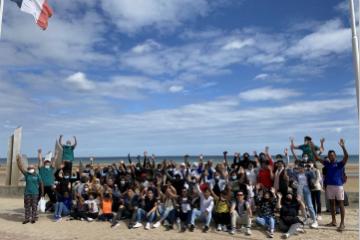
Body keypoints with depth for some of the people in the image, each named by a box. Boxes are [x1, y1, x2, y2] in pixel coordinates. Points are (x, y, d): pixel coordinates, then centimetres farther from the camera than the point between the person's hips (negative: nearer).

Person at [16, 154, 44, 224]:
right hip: (27, 193, 2)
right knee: (27, 206, 7)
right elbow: (21, 168, -6)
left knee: (34, 206, 4)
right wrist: (18, 160, -14)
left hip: (35, 193, -1)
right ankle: (27, 218, 18)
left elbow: (41, 184, 3)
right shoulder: (26, 174, 3)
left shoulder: (37, 175, 0)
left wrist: (42, 192, 2)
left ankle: (34, 218, 14)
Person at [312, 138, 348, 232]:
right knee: (332, 203, 12)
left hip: (339, 186, -5)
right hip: (329, 186, 6)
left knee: (341, 204, -1)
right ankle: (333, 221, 22)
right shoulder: (327, 164, 9)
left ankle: (342, 223, 2)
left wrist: (343, 146, -32)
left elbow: (346, 156, -21)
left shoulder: (340, 164, -5)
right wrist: (313, 149, 2)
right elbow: (317, 158, 9)